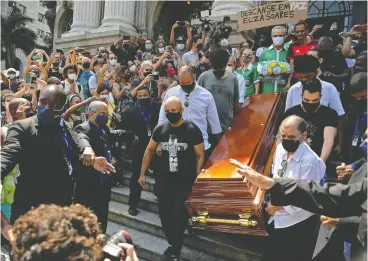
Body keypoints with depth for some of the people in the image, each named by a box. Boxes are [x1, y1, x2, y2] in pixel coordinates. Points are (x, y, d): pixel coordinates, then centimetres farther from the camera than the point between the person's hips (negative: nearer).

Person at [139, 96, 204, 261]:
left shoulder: (192, 130, -10)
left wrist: (197, 179, -9)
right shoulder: (160, 129, 0)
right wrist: (142, 174, 9)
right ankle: (175, 245, 32)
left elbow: (200, 156, -5)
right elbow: (150, 150, 11)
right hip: (163, 180, 4)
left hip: (185, 181, -3)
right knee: (165, 215, 10)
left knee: (179, 216, 0)